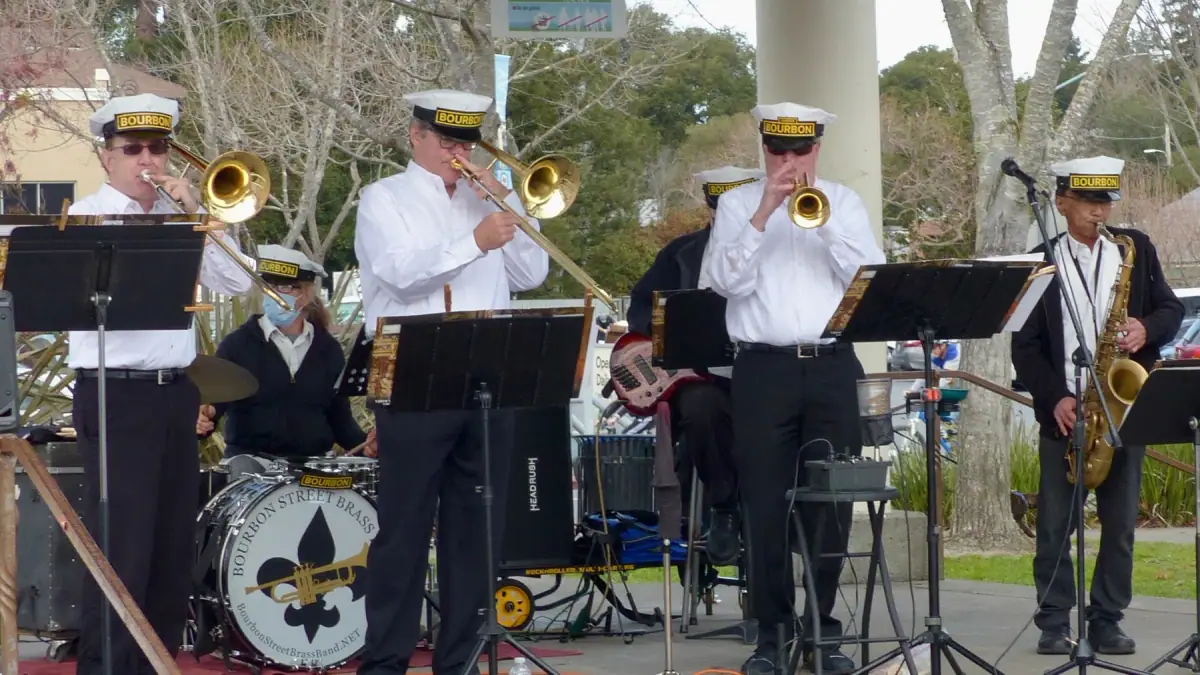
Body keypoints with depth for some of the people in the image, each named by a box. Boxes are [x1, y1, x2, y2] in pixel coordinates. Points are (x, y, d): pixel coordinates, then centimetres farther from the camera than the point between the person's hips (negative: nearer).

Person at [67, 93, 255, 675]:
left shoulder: (178, 216, 15)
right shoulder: (87, 216, 1)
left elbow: (235, 283, 5)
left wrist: (197, 213, -3)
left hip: (176, 392, 6)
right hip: (115, 395, -6)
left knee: (172, 548, 9)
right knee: (121, 552, -9)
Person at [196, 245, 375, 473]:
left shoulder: (327, 349, 13)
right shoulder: (238, 344, 3)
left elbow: (339, 414, 16)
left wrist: (363, 443, -4)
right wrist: (204, 418, -32)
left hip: (314, 461, 3)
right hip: (251, 456, -3)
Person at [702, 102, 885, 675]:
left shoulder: (844, 202, 12)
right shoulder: (738, 203, 8)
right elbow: (727, 280, -6)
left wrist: (826, 220, -11)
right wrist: (764, 214, -13)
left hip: (833, 368, 1)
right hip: (764, 369, -1)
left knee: (831, 502, 2)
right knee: (767, 504, -2)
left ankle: (821, 628, 11)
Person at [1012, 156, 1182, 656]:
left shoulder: (1136, 249, 7)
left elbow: (1171, 308, 10)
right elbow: (1025, 345, 0)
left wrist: (1146, 330, -12)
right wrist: (1055, 398, -12)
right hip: (1064, 409, -2)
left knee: (1120, 522, 3)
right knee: (1055, 524, 1)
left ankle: (1107, 620, 11)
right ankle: (1054, 623, 8)